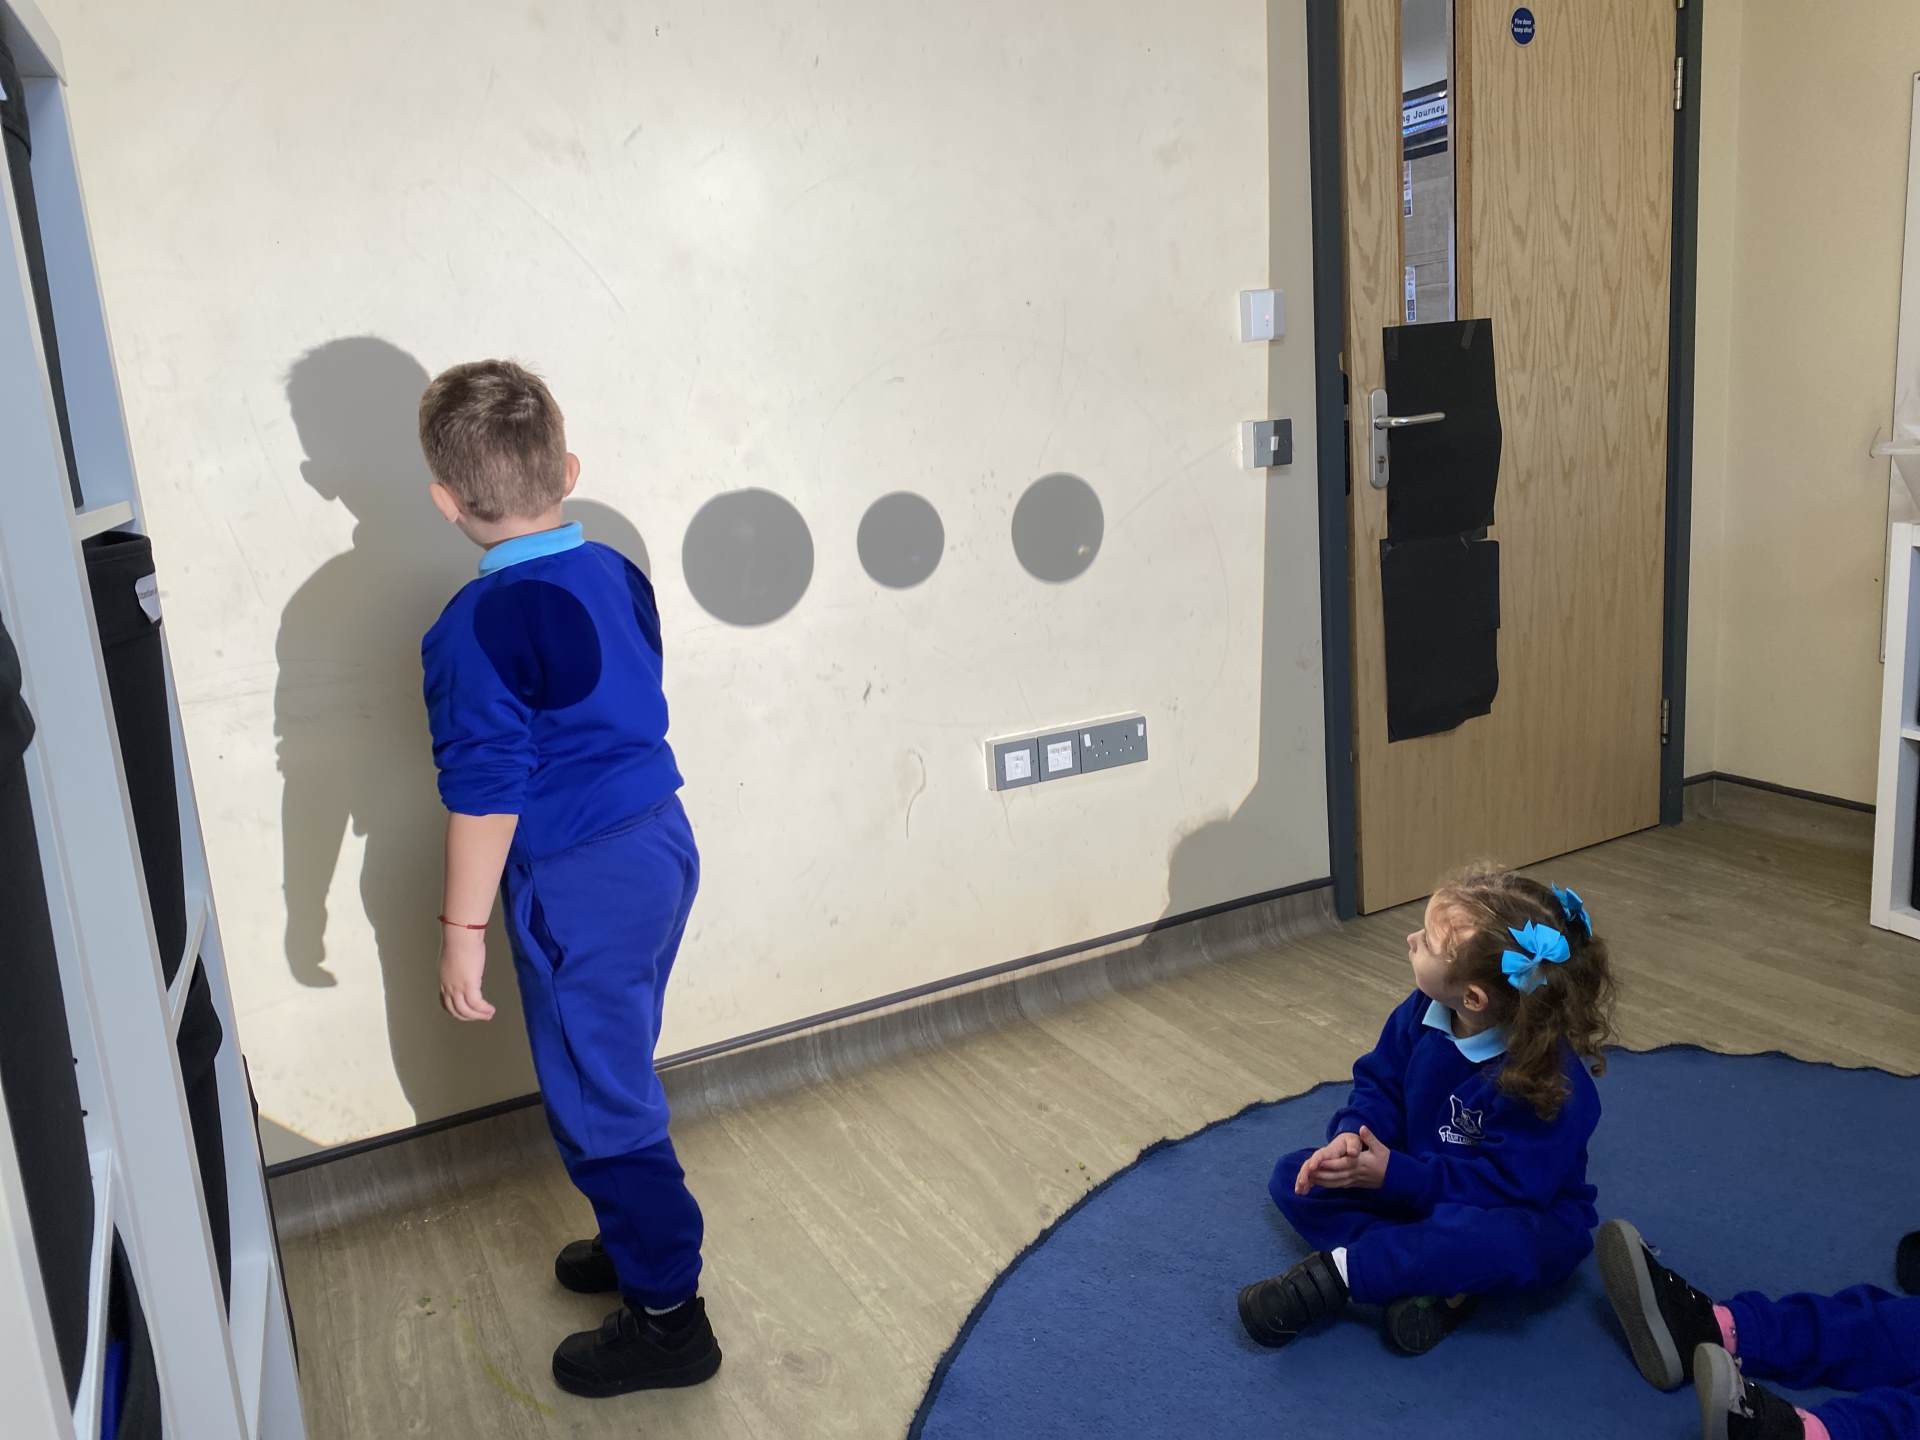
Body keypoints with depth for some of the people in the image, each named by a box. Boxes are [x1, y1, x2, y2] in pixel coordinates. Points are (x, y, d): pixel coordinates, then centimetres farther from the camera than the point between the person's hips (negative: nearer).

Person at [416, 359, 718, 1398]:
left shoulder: (479, 625, -21)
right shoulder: (615, 574, 2)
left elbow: (485, 793, -20)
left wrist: (462, 930, -11)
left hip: (579, 884, -8)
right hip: (661, 842, 8)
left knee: (597, 1100, 7)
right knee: (616, 1075, 24)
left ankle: (668, 1316, 21)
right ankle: (640, 1243, 42)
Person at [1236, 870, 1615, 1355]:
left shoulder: (1551, 1077, -31)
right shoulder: (1426, 1008, -13)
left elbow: (1506, 1185, -28)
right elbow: (1379, 1082, 0)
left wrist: (1393, 1174, -30)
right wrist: (1353, 1134, -21)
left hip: (1524, 1213, -6)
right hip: (1420, 1184, 7)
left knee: (1496, 1241, -43)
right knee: (1294, 1175, -6)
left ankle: (1337, 1272, -24)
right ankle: (1437, 1277, -21)